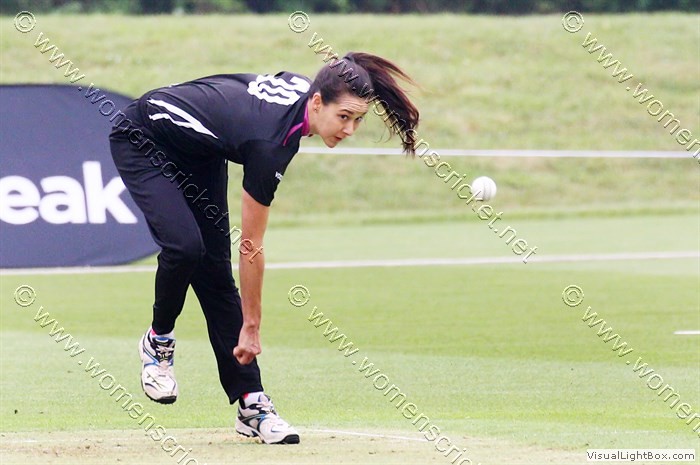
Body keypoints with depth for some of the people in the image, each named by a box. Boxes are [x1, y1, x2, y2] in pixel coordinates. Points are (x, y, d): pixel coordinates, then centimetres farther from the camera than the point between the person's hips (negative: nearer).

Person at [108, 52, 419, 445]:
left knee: (215, 269, 0)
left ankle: (251, 404, -4)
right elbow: (251, 246, -27)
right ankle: (159, 341, 1)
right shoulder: (270, 142, -36)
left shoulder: (304, 87, -16)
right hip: (143, 142, -8)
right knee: (185, 245, -29)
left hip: (198, 152, 8)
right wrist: (251, 326, -20)